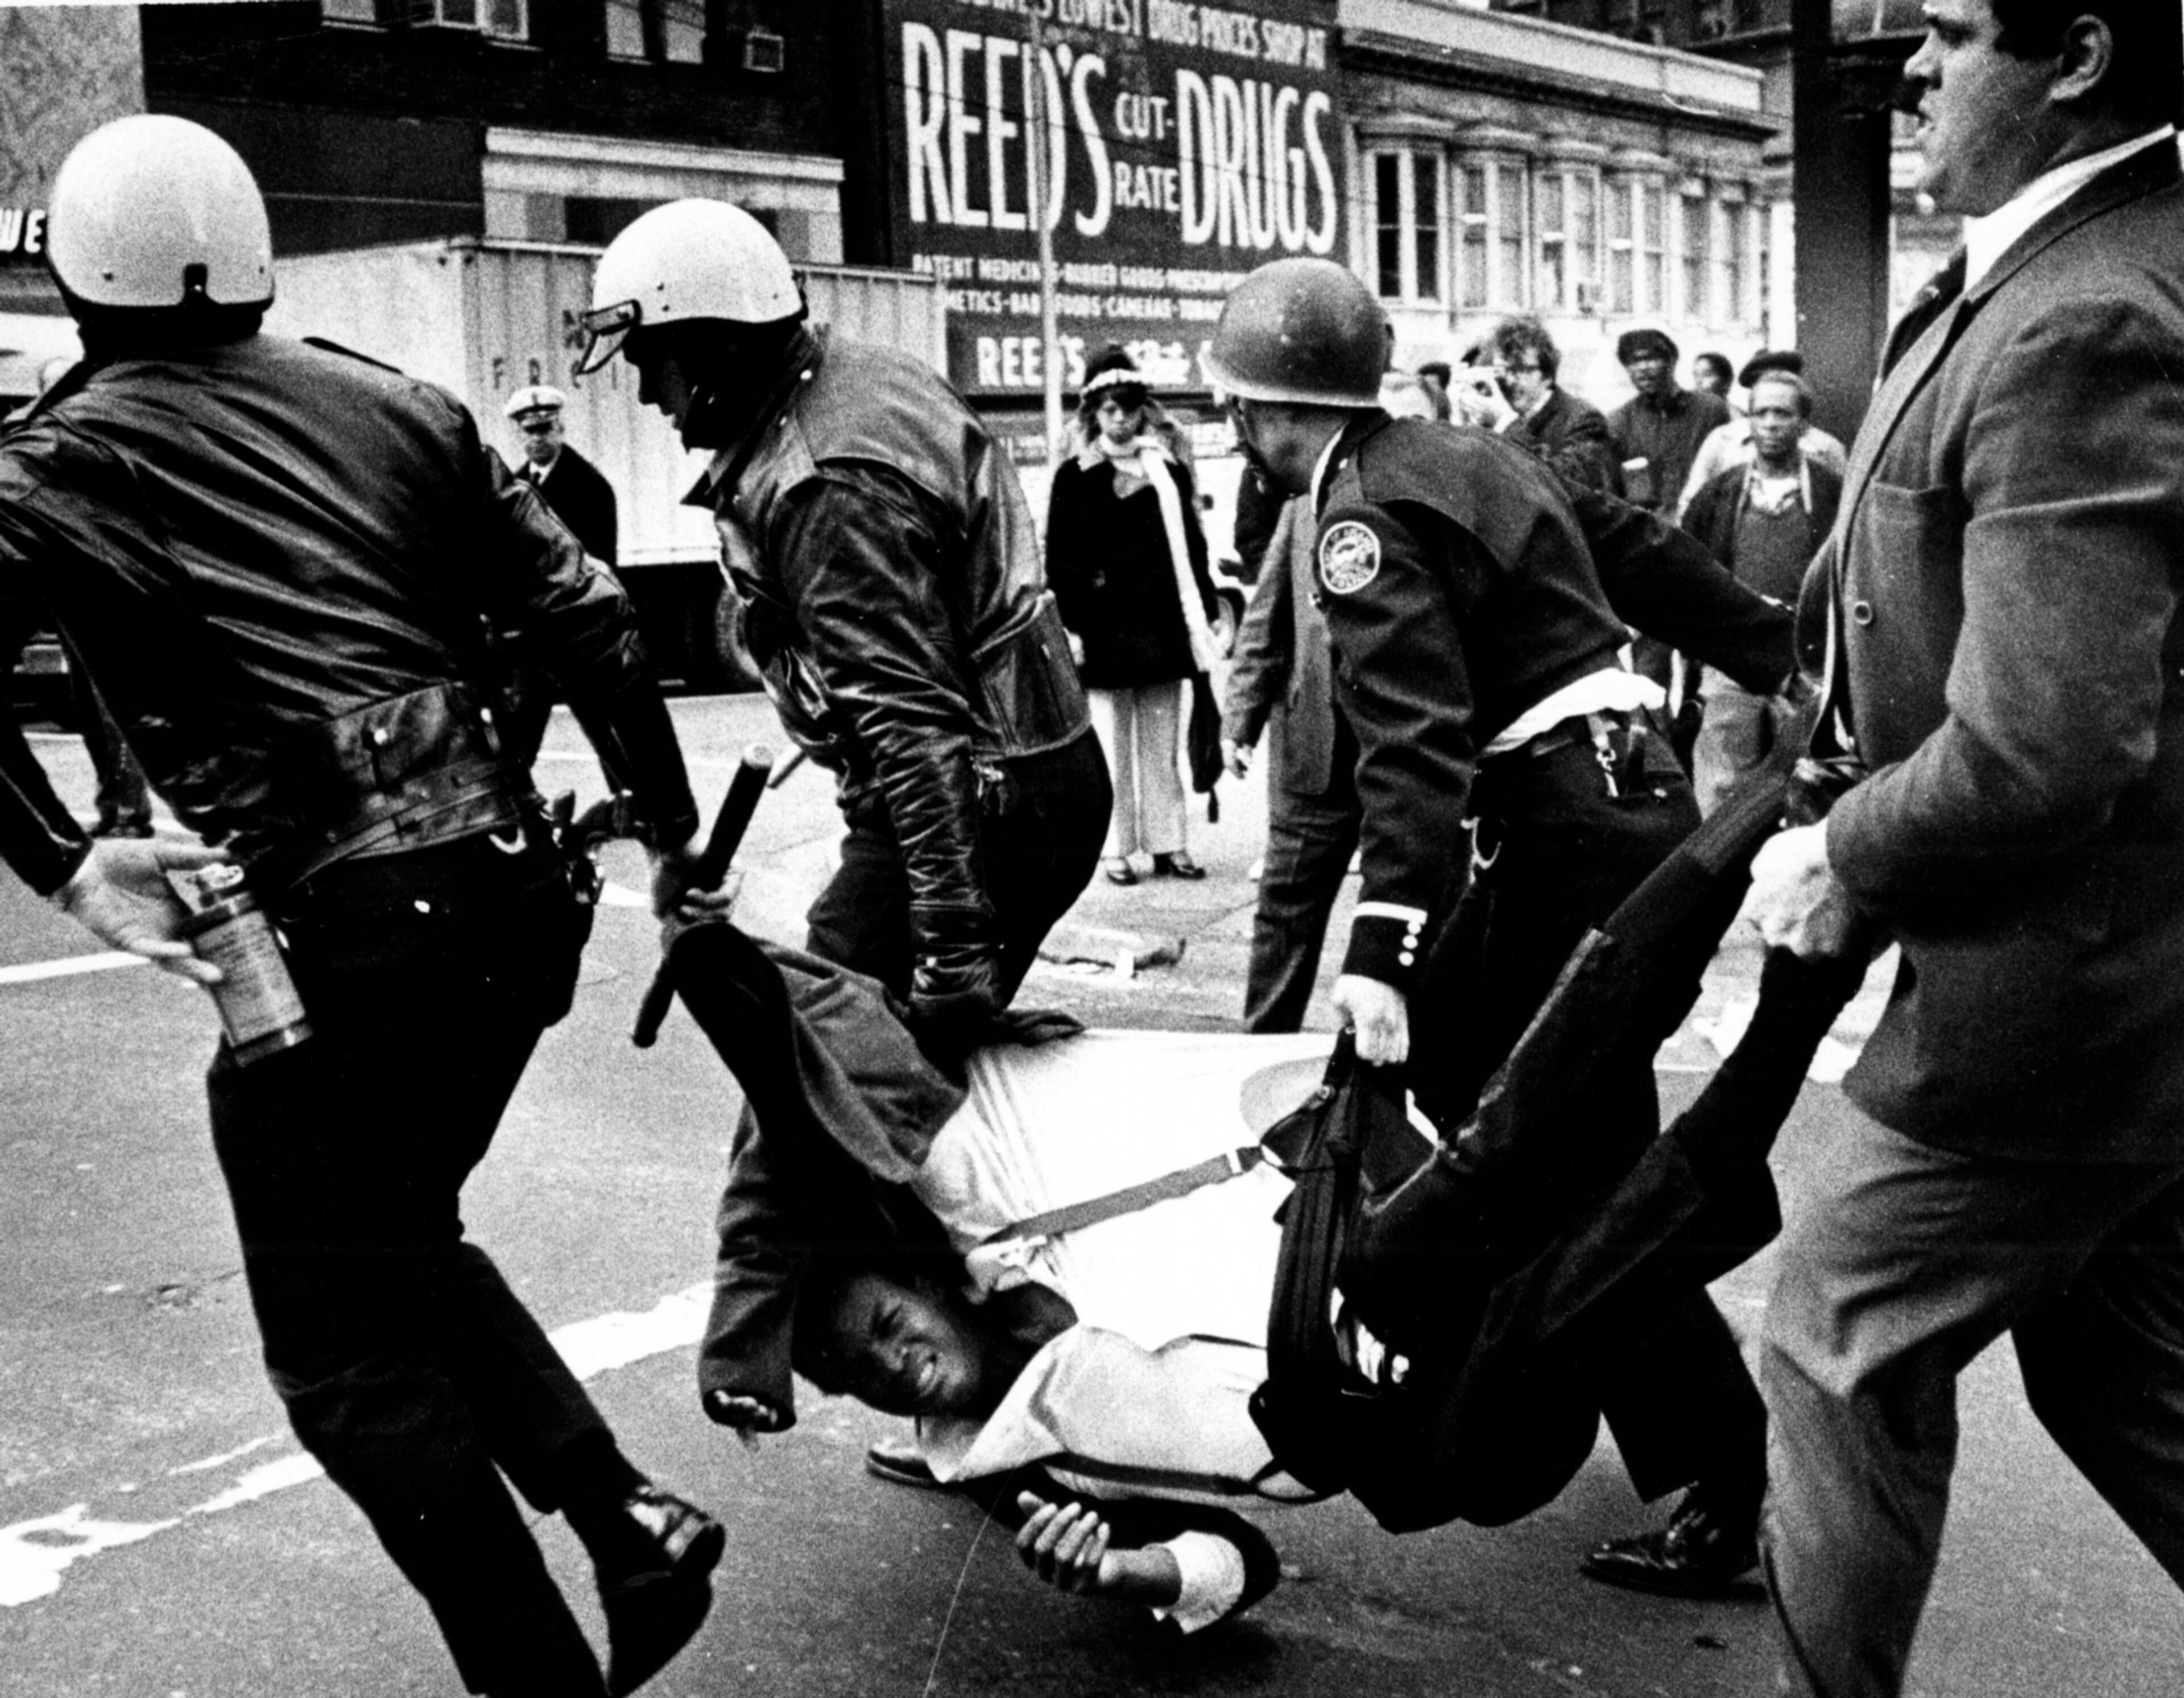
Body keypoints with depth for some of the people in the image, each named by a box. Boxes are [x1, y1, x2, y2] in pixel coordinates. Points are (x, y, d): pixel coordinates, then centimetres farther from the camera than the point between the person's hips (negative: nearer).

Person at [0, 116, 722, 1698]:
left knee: (349, 1356, 11)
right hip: (514, 893, 6)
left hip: (334, 936, -5)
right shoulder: (395, 406, 13)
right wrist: (675, 835, 17)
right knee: (403, 1241, 27)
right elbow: (590, 618, 10)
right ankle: (627, 1513, 17)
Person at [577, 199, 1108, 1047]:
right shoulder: (871, 372, 10)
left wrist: (954, 936, -29)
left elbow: (911, 717, -27)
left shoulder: (828, 489, -22)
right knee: (943, 1050, 18)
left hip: (974, 809, -10)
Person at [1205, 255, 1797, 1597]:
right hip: (1622, 791, 10)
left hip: (1580, 833, -10)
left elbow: (1416, 743, -26)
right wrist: (1791, 659, 31)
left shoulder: (1368, 516, -13)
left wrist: (1382, 948, -34)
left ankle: (1736, 1496, -1)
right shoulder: (1464, 455, 16)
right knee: (1455, 1052, 19)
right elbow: (1648, 556, 21)